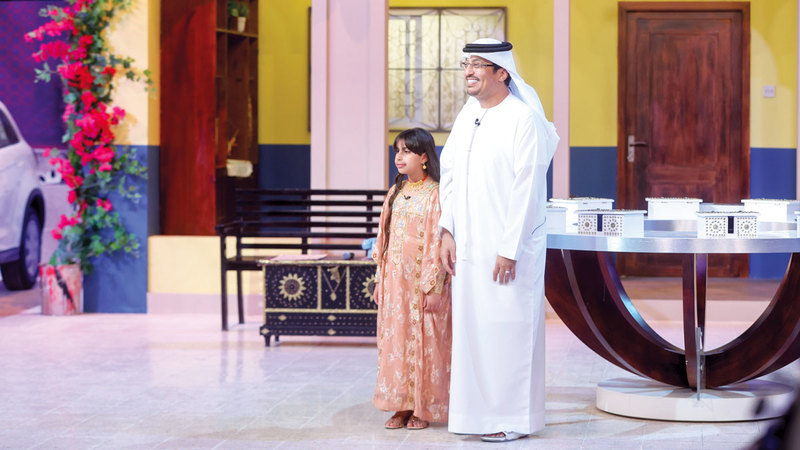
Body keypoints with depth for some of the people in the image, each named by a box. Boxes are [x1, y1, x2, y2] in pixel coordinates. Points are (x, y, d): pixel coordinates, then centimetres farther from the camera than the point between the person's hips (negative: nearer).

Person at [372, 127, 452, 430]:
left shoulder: (435, 195, -9)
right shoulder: (395, 193, 11)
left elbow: (437, 244, -12)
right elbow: (383, 238, 14)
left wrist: (434, 288, -15)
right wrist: (380, 281, 12)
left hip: (422, 282, -6)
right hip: (395, 279, 6)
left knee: (423, 343, -1)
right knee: (394, 340, 8)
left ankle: (423, 408, 7)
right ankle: (401, 405, 16)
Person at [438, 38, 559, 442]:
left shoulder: (524, 120, -12)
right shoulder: (467, 115, 11)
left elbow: (528, 191, -15)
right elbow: (449, 172, 15)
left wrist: (510, 250, -17)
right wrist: (447, 230, 6)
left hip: (509, 249, -7)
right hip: (469, 246, 7)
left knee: (508, 329, -3)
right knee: (471, 327, 9)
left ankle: (513, 419, 6)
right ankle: (480, 411, 19)